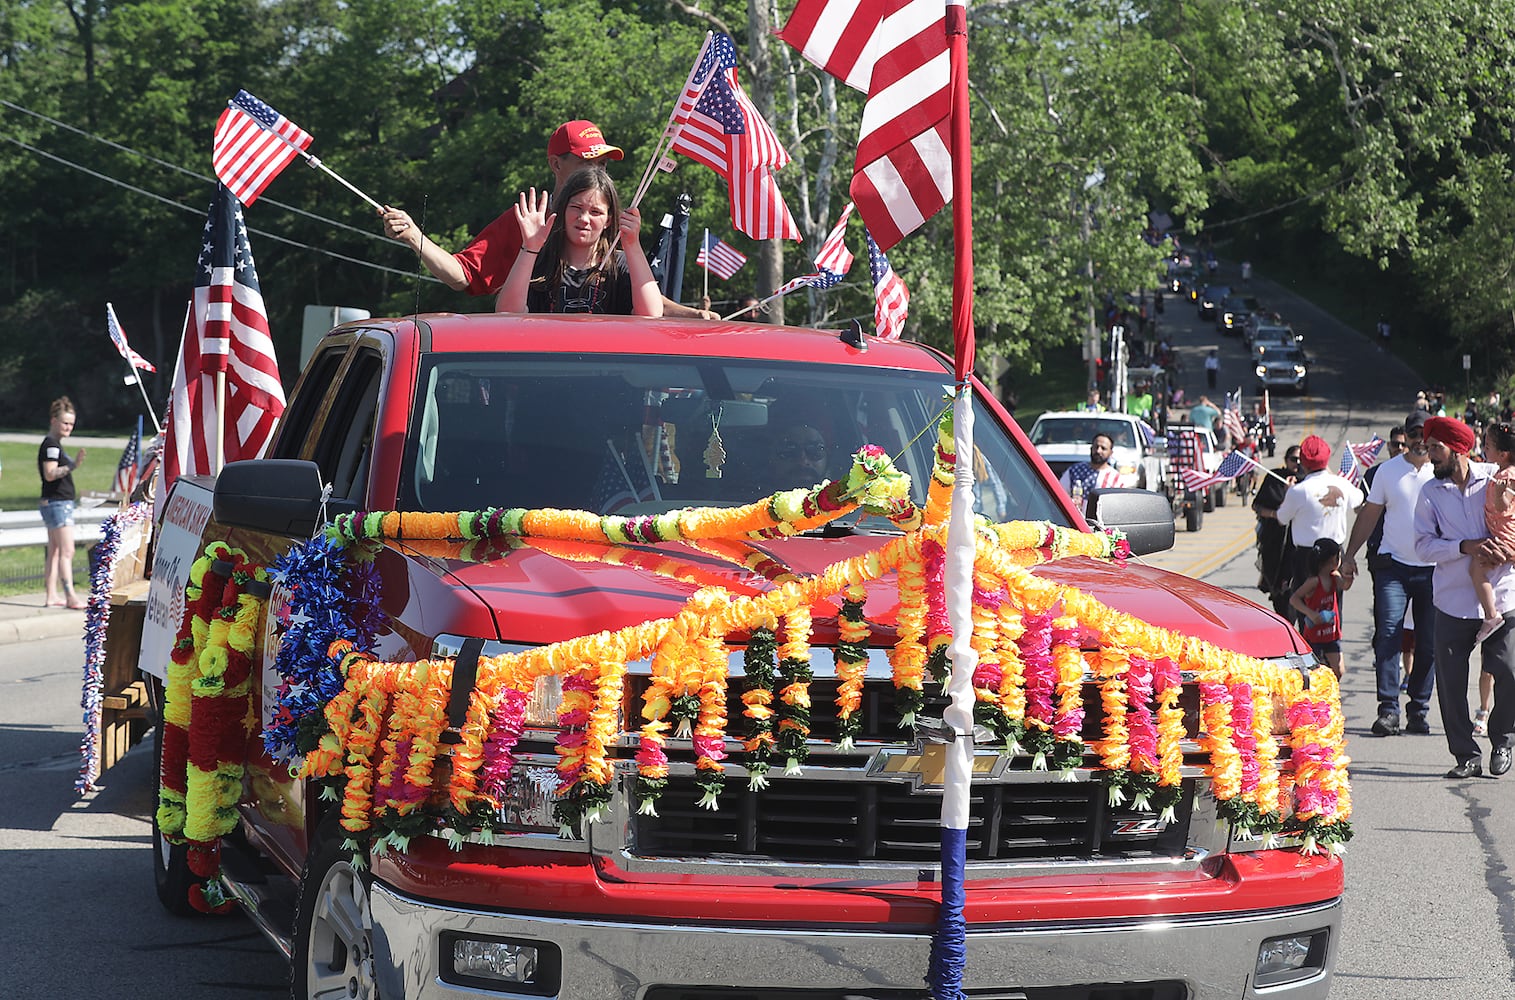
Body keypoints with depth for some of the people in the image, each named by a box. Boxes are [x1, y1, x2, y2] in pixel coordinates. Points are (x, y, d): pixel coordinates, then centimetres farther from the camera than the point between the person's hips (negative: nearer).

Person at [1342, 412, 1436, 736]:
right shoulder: (1386, 471, 5)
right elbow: (1369, 515, 11)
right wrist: (1350, 555, 8)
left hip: (1433, 569, 0)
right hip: (1393, 565, 0)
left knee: (1428, 643, 4)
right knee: (1388, 634, -11)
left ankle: (1419, 710, 12)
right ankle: (1388, 709, -13)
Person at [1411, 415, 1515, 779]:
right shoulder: (1430, 493, 5)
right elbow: (1423, 545, -2)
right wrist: (1466, 547, -17)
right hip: (1453, 602, 2)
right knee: (1451, 681, -1)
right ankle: (1466, 755, 12)